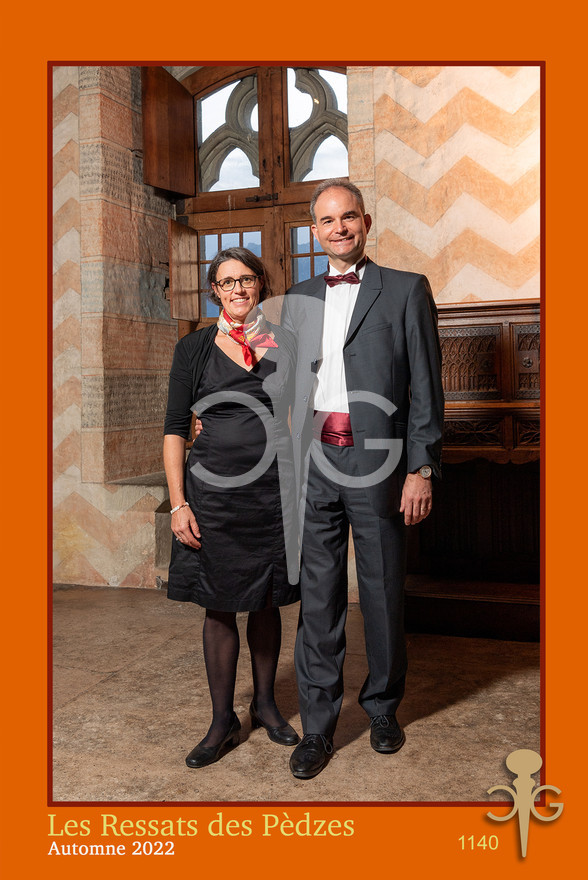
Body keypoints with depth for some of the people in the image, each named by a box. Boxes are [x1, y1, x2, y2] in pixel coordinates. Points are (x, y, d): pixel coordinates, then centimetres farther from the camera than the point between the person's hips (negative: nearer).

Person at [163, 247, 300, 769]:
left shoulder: (284, 345, 7)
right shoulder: (194, 348, 3)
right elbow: (175, 431, 1)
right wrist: (179, 503, -7)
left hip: (273, 489, 1)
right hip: (215, 487, -1)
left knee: (267, 601, 12)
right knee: (219, 604, 5)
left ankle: (265, 703, 31)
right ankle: (223, 720, 21)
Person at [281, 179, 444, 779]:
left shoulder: (406, 291, 4)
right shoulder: (298, 299, 15)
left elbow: (425, 388, 0)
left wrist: (422, 470, -7)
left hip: (377, 461, -2)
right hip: (314, 461, 3)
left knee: (383, 592, 9)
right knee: (317, 595, 6)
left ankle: (383, 708, 30)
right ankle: (317, 725, 19)